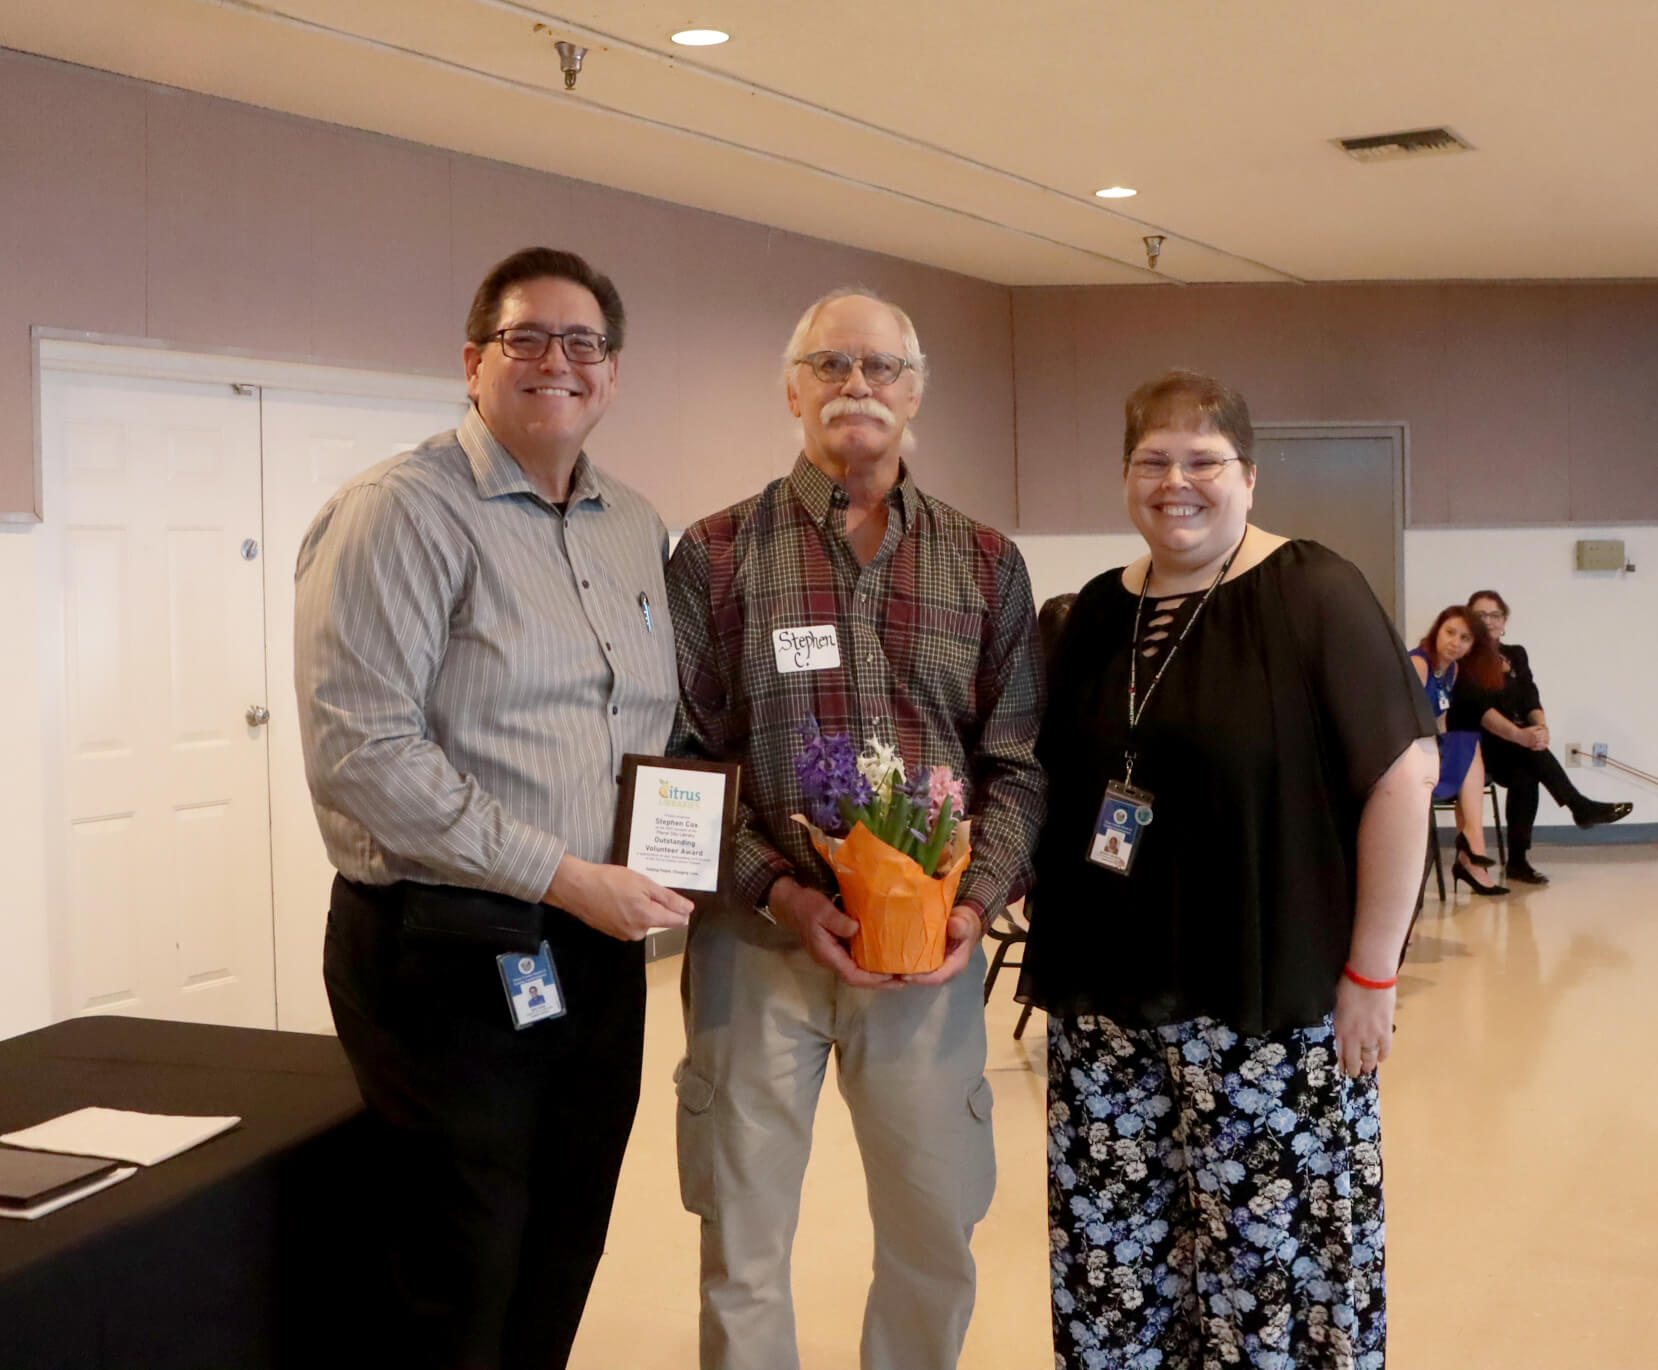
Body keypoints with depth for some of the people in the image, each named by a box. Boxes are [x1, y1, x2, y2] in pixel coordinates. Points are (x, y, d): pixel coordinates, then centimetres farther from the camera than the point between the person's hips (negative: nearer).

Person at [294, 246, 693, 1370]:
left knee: (563, 1266, 16)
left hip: (599, 943, 7)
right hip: (453, 950, -7)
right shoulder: (400, 513, -10)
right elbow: (362, 752, -19)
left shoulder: (636, 528, 13)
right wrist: (563, 876, -19)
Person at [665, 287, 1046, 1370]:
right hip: (756, 935, -1)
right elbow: (678, 753, -2)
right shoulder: (717, 556, 2)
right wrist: (777, 891, -14)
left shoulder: (986, 566, 8)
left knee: (937, 1230, 11)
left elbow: (1017, 761, 5)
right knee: (743, 1239, 8)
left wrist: (978, 899, -10)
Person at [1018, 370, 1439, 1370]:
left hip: (1270, 1001, -5)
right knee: (1114, 1254, 11)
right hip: (1107, 1000, 5)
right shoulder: (1098, 612, 10)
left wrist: (1371, 973, -11)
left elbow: (1405, 774, -10)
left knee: (1271, 1257, 3)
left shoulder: (1313, 595, -7)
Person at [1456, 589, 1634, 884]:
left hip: (1511, 749, 4)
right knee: (1526, 749, -33)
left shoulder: (1516, 655, 14)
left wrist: (1540, 727, -23)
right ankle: (1579, 806, -26)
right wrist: (1519, 735, -34)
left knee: (1524, 776, -29)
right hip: (1476, 745, -4)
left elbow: (1531, 701, 2)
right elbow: (1478, 708, -19)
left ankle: (1518, 860, -26)